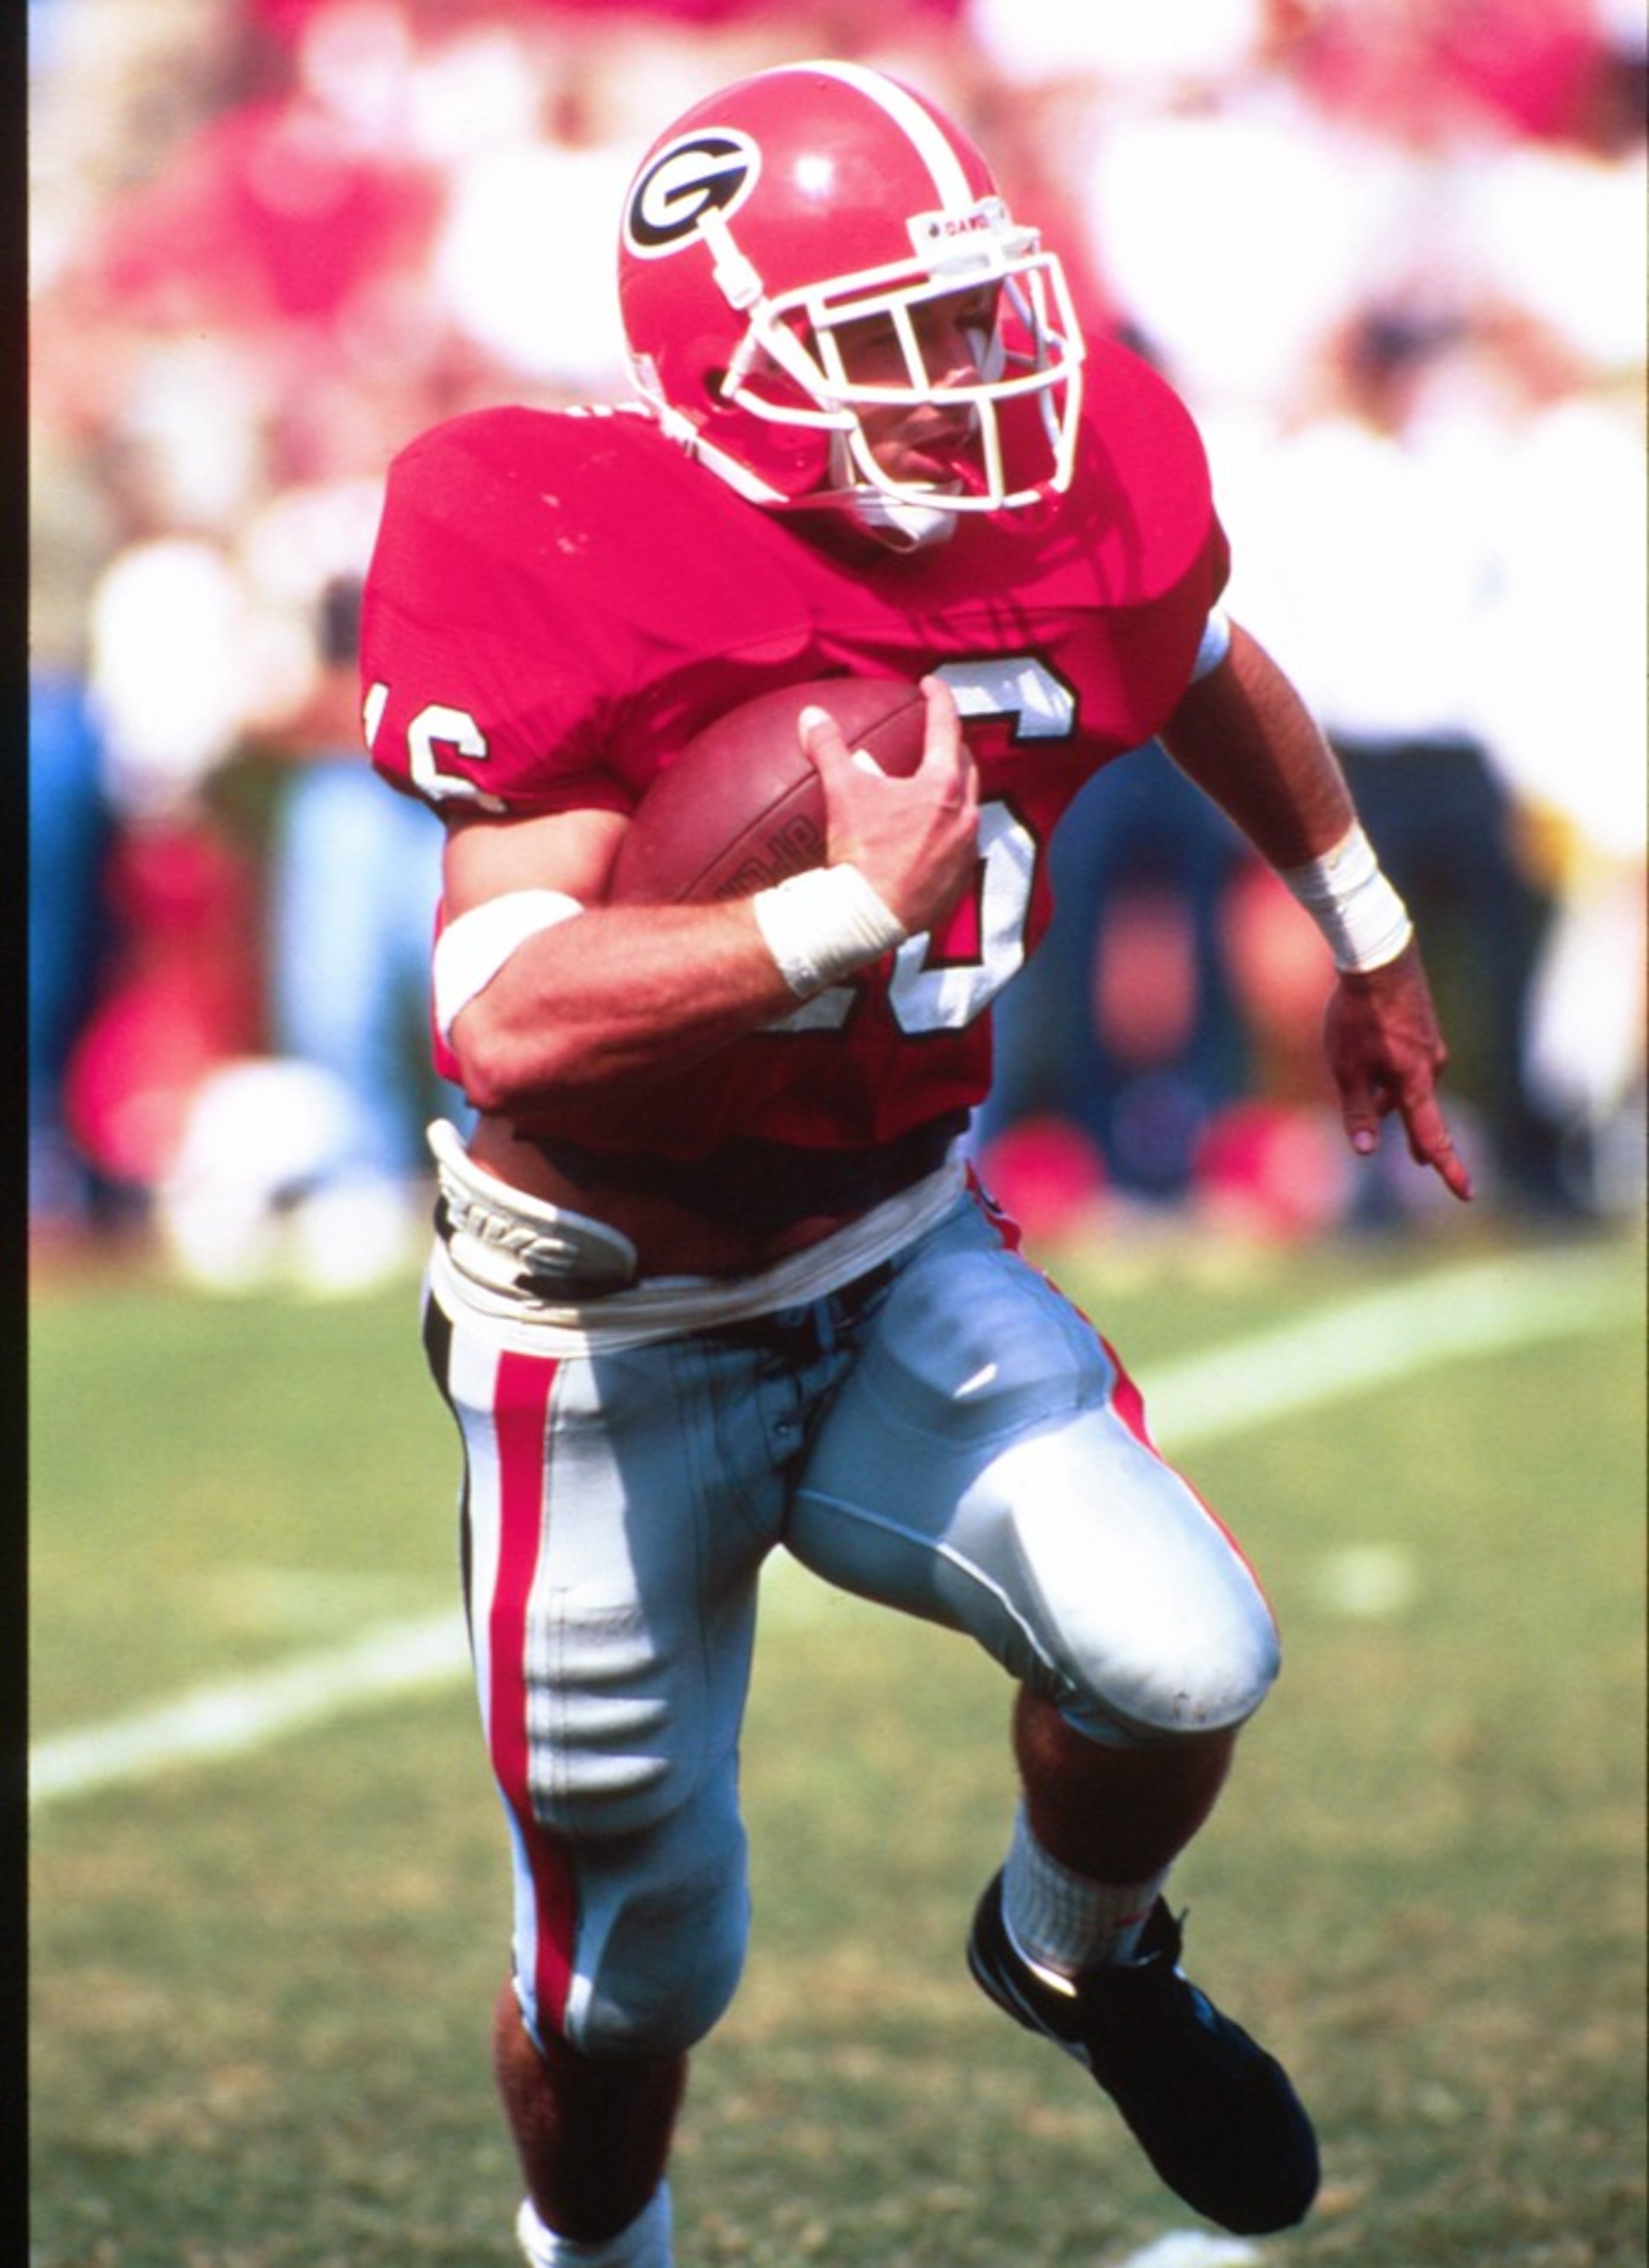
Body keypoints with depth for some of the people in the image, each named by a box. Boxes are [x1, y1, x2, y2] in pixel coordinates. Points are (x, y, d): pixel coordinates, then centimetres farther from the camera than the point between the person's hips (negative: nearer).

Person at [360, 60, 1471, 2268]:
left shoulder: (1076, 516, -10)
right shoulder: (591, 591, -28)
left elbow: (1212, 677, 16)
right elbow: (505, 1025, -38)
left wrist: (1370, 941, 29)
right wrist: (856, 907, -37)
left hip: (908, 1273, 4)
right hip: (618, 1340, -4)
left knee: (1184, 1668, -19)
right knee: (633, 1971, 8)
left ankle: (1076, 1953, 17)